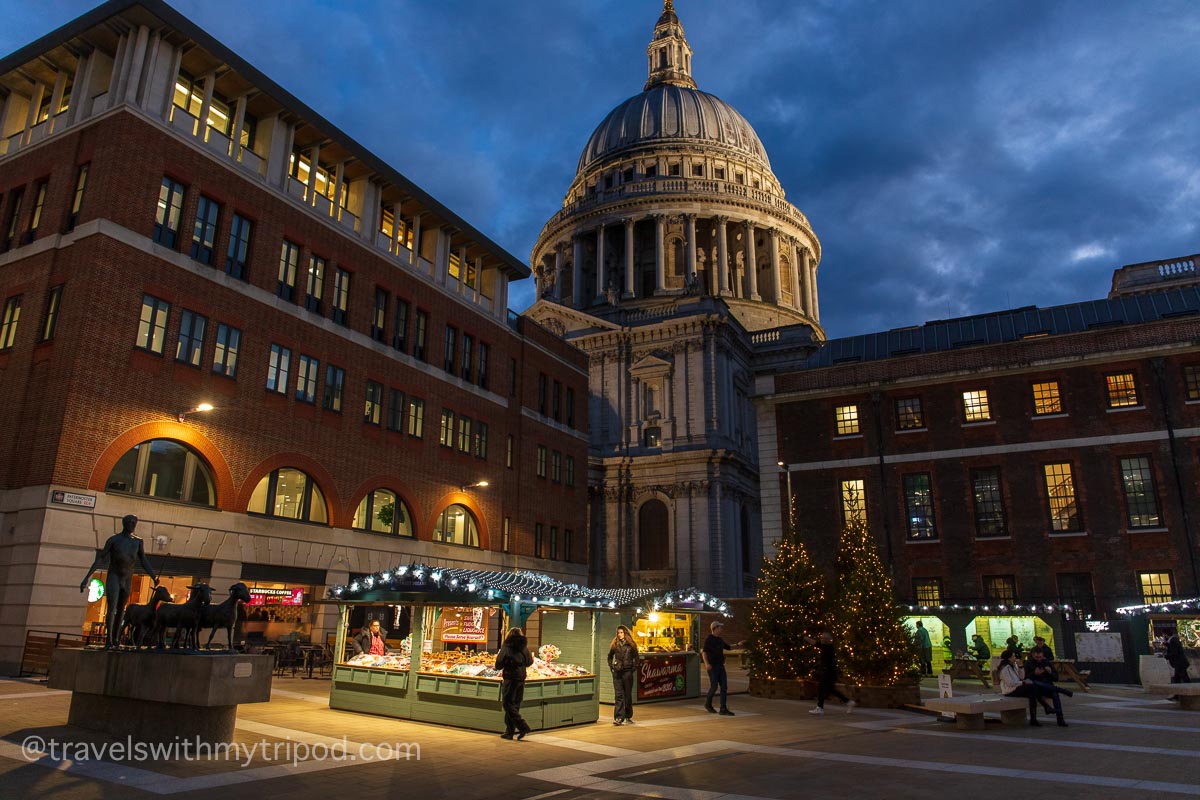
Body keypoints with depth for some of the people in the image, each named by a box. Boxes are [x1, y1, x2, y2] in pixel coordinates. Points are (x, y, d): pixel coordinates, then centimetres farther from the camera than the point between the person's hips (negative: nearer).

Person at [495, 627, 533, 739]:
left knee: (508, 704, -1)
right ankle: (509, 731, 14)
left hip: (510, 679, -6)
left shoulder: (506, 647, -9)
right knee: (515, 704, 12)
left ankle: (523, 727, -12)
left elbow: (498, 665, -10)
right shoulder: (524, 648, 7)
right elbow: (529, 663, 15)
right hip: (521, 678, 6)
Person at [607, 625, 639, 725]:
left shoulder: (630, 645, 1)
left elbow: (636, 657, 5)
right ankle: (618, 718, -6)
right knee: (618, 695, -3)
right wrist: (611, 667, 9)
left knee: (628, 694, 8)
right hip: (617, 672, 1)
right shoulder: (614, 644, 7)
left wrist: (634, 668, -1)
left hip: (627, 672, -1)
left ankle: (628, 716, 22)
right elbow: (610, 656, 19)